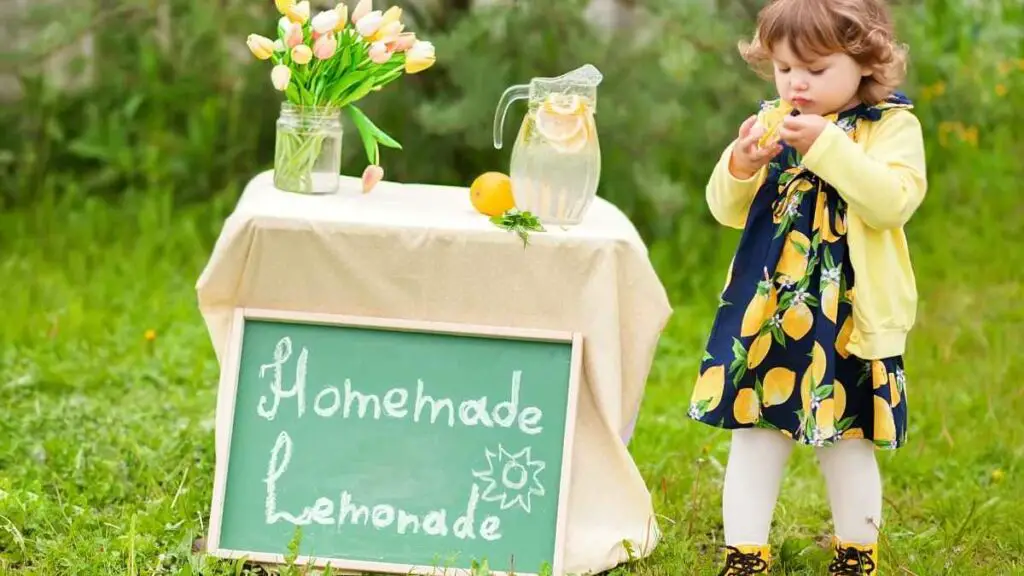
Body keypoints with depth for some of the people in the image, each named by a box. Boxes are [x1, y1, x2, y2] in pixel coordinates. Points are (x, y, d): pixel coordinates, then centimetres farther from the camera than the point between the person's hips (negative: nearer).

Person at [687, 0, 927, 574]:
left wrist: (828, 147, -27)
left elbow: (893, 201, -21)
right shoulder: (772, 123, 7)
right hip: (766, 312, 4)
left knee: (848, 442, 7)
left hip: (849, 319, -4)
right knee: (755, 435, 5)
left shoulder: (892, 127, -6)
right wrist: (741, 165, -13)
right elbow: (728, 210, 8)